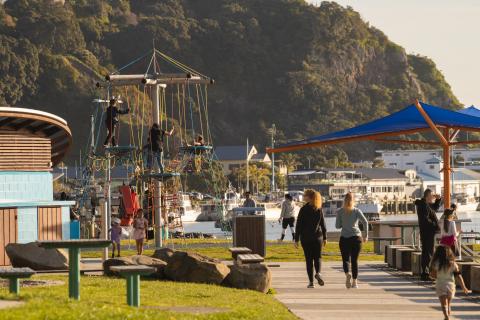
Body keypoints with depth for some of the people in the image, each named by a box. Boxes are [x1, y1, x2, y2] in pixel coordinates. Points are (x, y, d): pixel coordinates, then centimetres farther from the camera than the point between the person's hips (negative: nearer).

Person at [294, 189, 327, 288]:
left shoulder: (304, 209, -9)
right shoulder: (319, 209, 1)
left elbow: (299, 225, -8)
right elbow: (323, 224, 5)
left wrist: (296, 239, -3)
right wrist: (324, 237, 14)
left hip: (305, 238, -2)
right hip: (318, 237, 2)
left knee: (309, 259, 4)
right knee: (317, 257, 11)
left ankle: (311, 282, 2)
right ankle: (318, 273, -17)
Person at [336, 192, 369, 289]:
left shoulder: (340, 212, 3)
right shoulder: (357, 211, 2)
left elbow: (337, 226, 2)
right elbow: (365, 222, -9)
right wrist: (366, 235, -1)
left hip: (344, 237, 0)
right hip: (356, 237, 0)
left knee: (345, 259, 6)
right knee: (354, 260, 8)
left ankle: (347, 274, -23)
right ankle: (355, 282, 3)